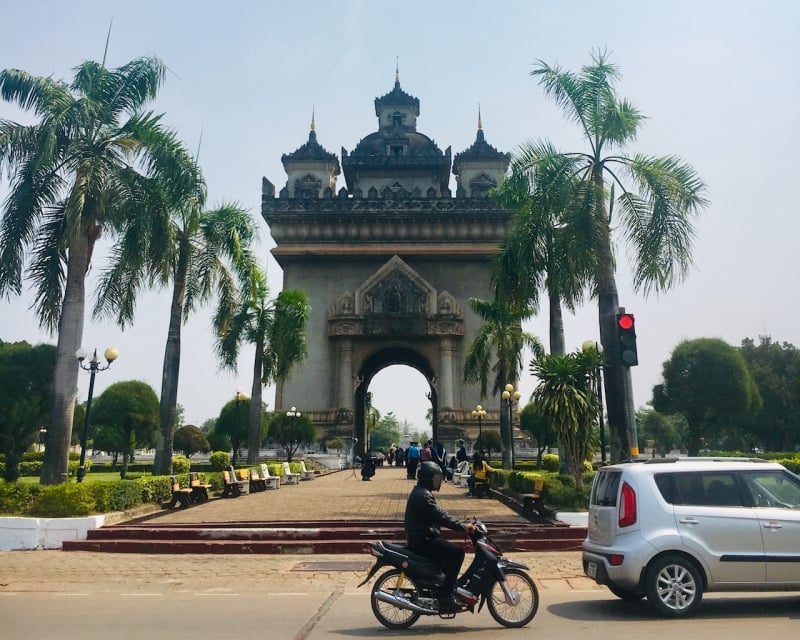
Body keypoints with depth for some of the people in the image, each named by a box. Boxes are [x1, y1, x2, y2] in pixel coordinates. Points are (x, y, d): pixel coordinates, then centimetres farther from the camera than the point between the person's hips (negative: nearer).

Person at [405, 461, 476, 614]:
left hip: (422, 539, 11)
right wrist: (463, 526, -22)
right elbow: (441, 516, -25)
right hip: (423, 541, -11)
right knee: (457, 552, -17)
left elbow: (438, 515, 19)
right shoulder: (422, 495, -18)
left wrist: (463, 525, 13)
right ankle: (445, 596, -14)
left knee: (451, 551, 21)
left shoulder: (422, 492, 17)